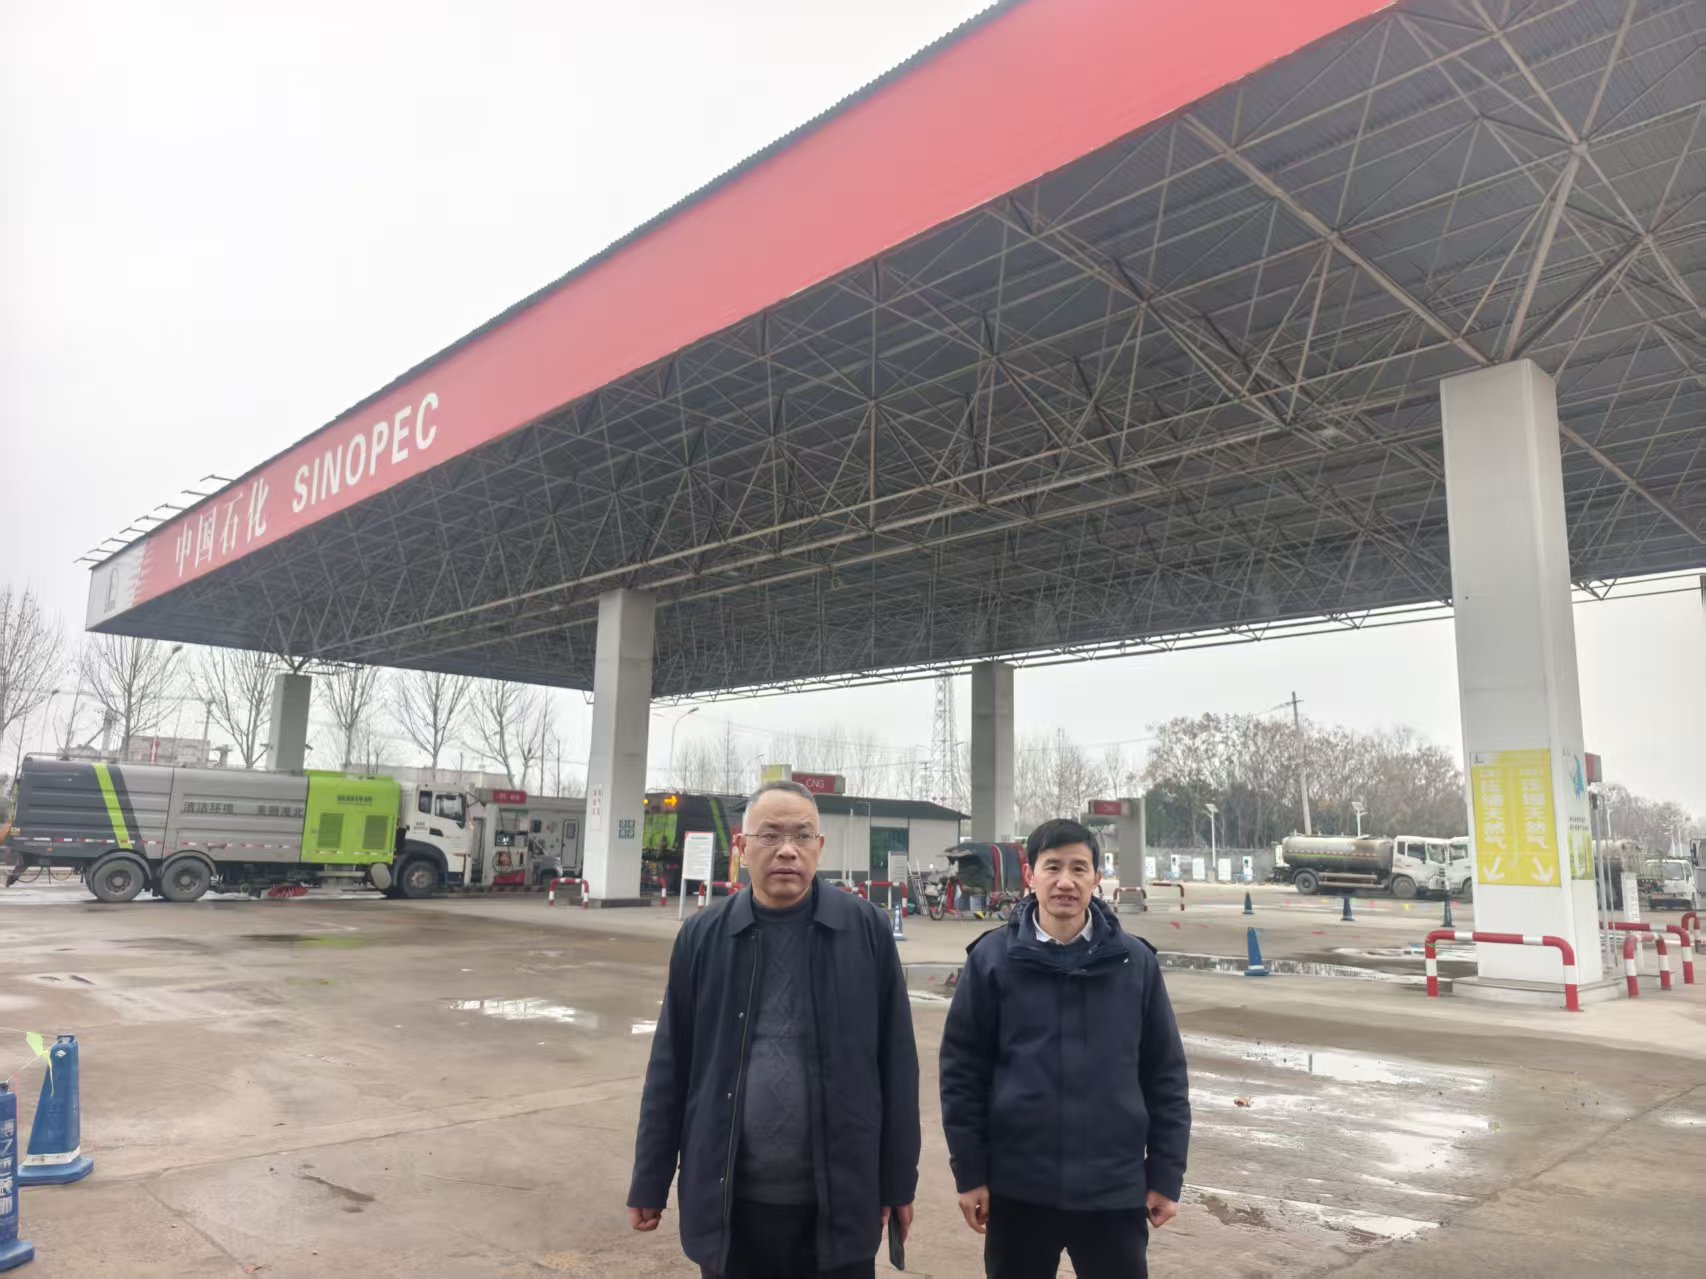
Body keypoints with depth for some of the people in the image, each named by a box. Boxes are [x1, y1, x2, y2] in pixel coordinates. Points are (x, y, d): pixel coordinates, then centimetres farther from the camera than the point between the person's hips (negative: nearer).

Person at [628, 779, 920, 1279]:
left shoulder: (867, 929, -5)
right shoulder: (703, 936, -2)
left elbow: (896, 1063, -1)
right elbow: (670, 1066, 3)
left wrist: (898, 1181, 1)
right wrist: (650, 1182, 6)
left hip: (838, 1203, -1)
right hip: (728, 1203, 1)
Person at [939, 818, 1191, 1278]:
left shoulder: (1135, 961, -3)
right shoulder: (991, 958, -6)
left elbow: (1165, 1074, 3)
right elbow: (962, 1069, -2)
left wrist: (1166, 1175, 3)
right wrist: (969, 1171, -3)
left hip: (1114, 1188, 1)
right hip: (1017, 1186, 0)